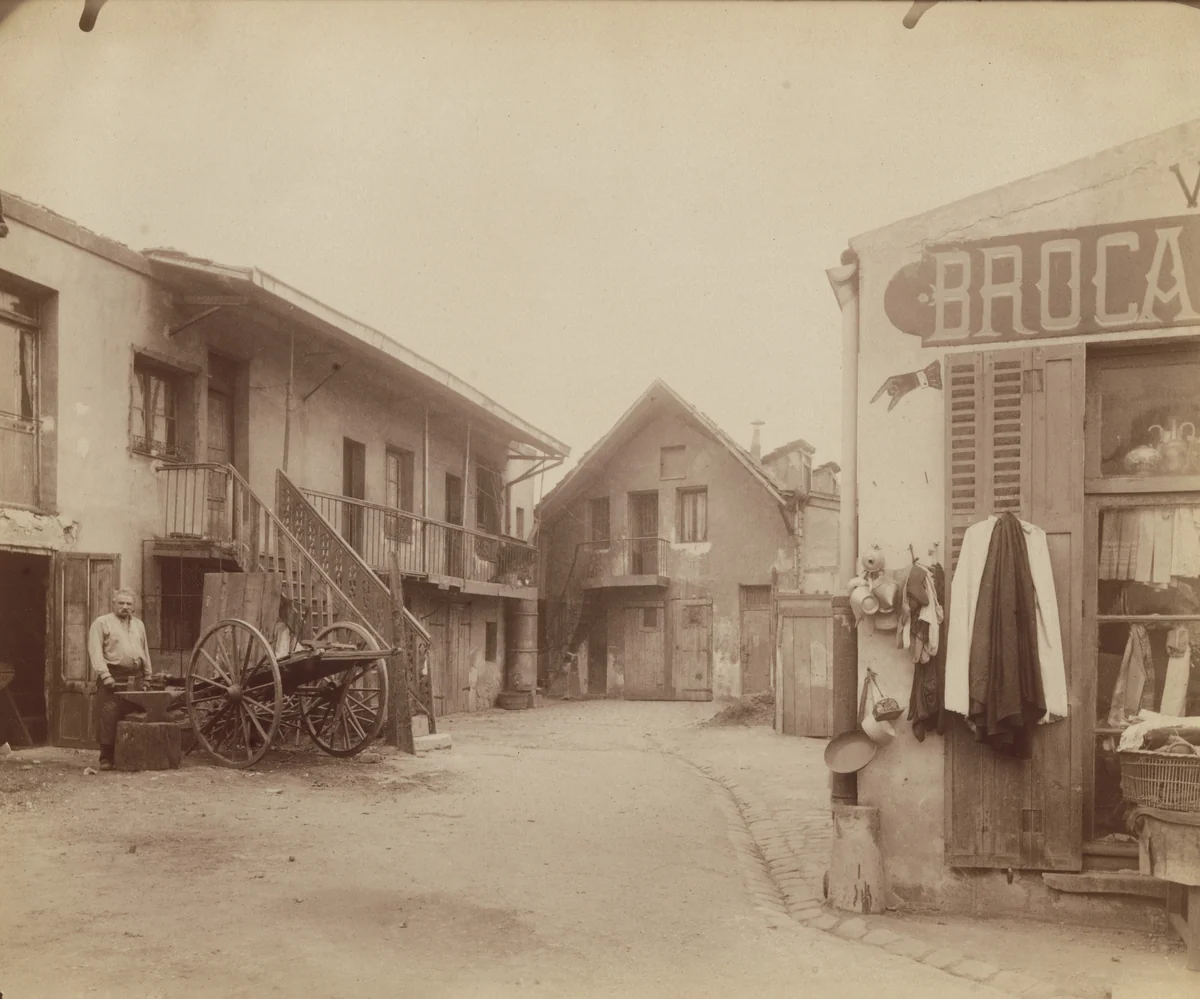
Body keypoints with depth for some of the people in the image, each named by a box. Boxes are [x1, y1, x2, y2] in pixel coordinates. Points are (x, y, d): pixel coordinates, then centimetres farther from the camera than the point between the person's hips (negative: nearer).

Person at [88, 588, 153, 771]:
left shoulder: (139, 625, 21)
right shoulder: (101, 623, 3)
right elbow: (95, 651, -6)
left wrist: (147, 676, 17)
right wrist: (105, 675, -15)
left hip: (135, 677, 5)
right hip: (113, 677, -5)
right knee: (109, 717, -11)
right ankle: (106, 758, -7)